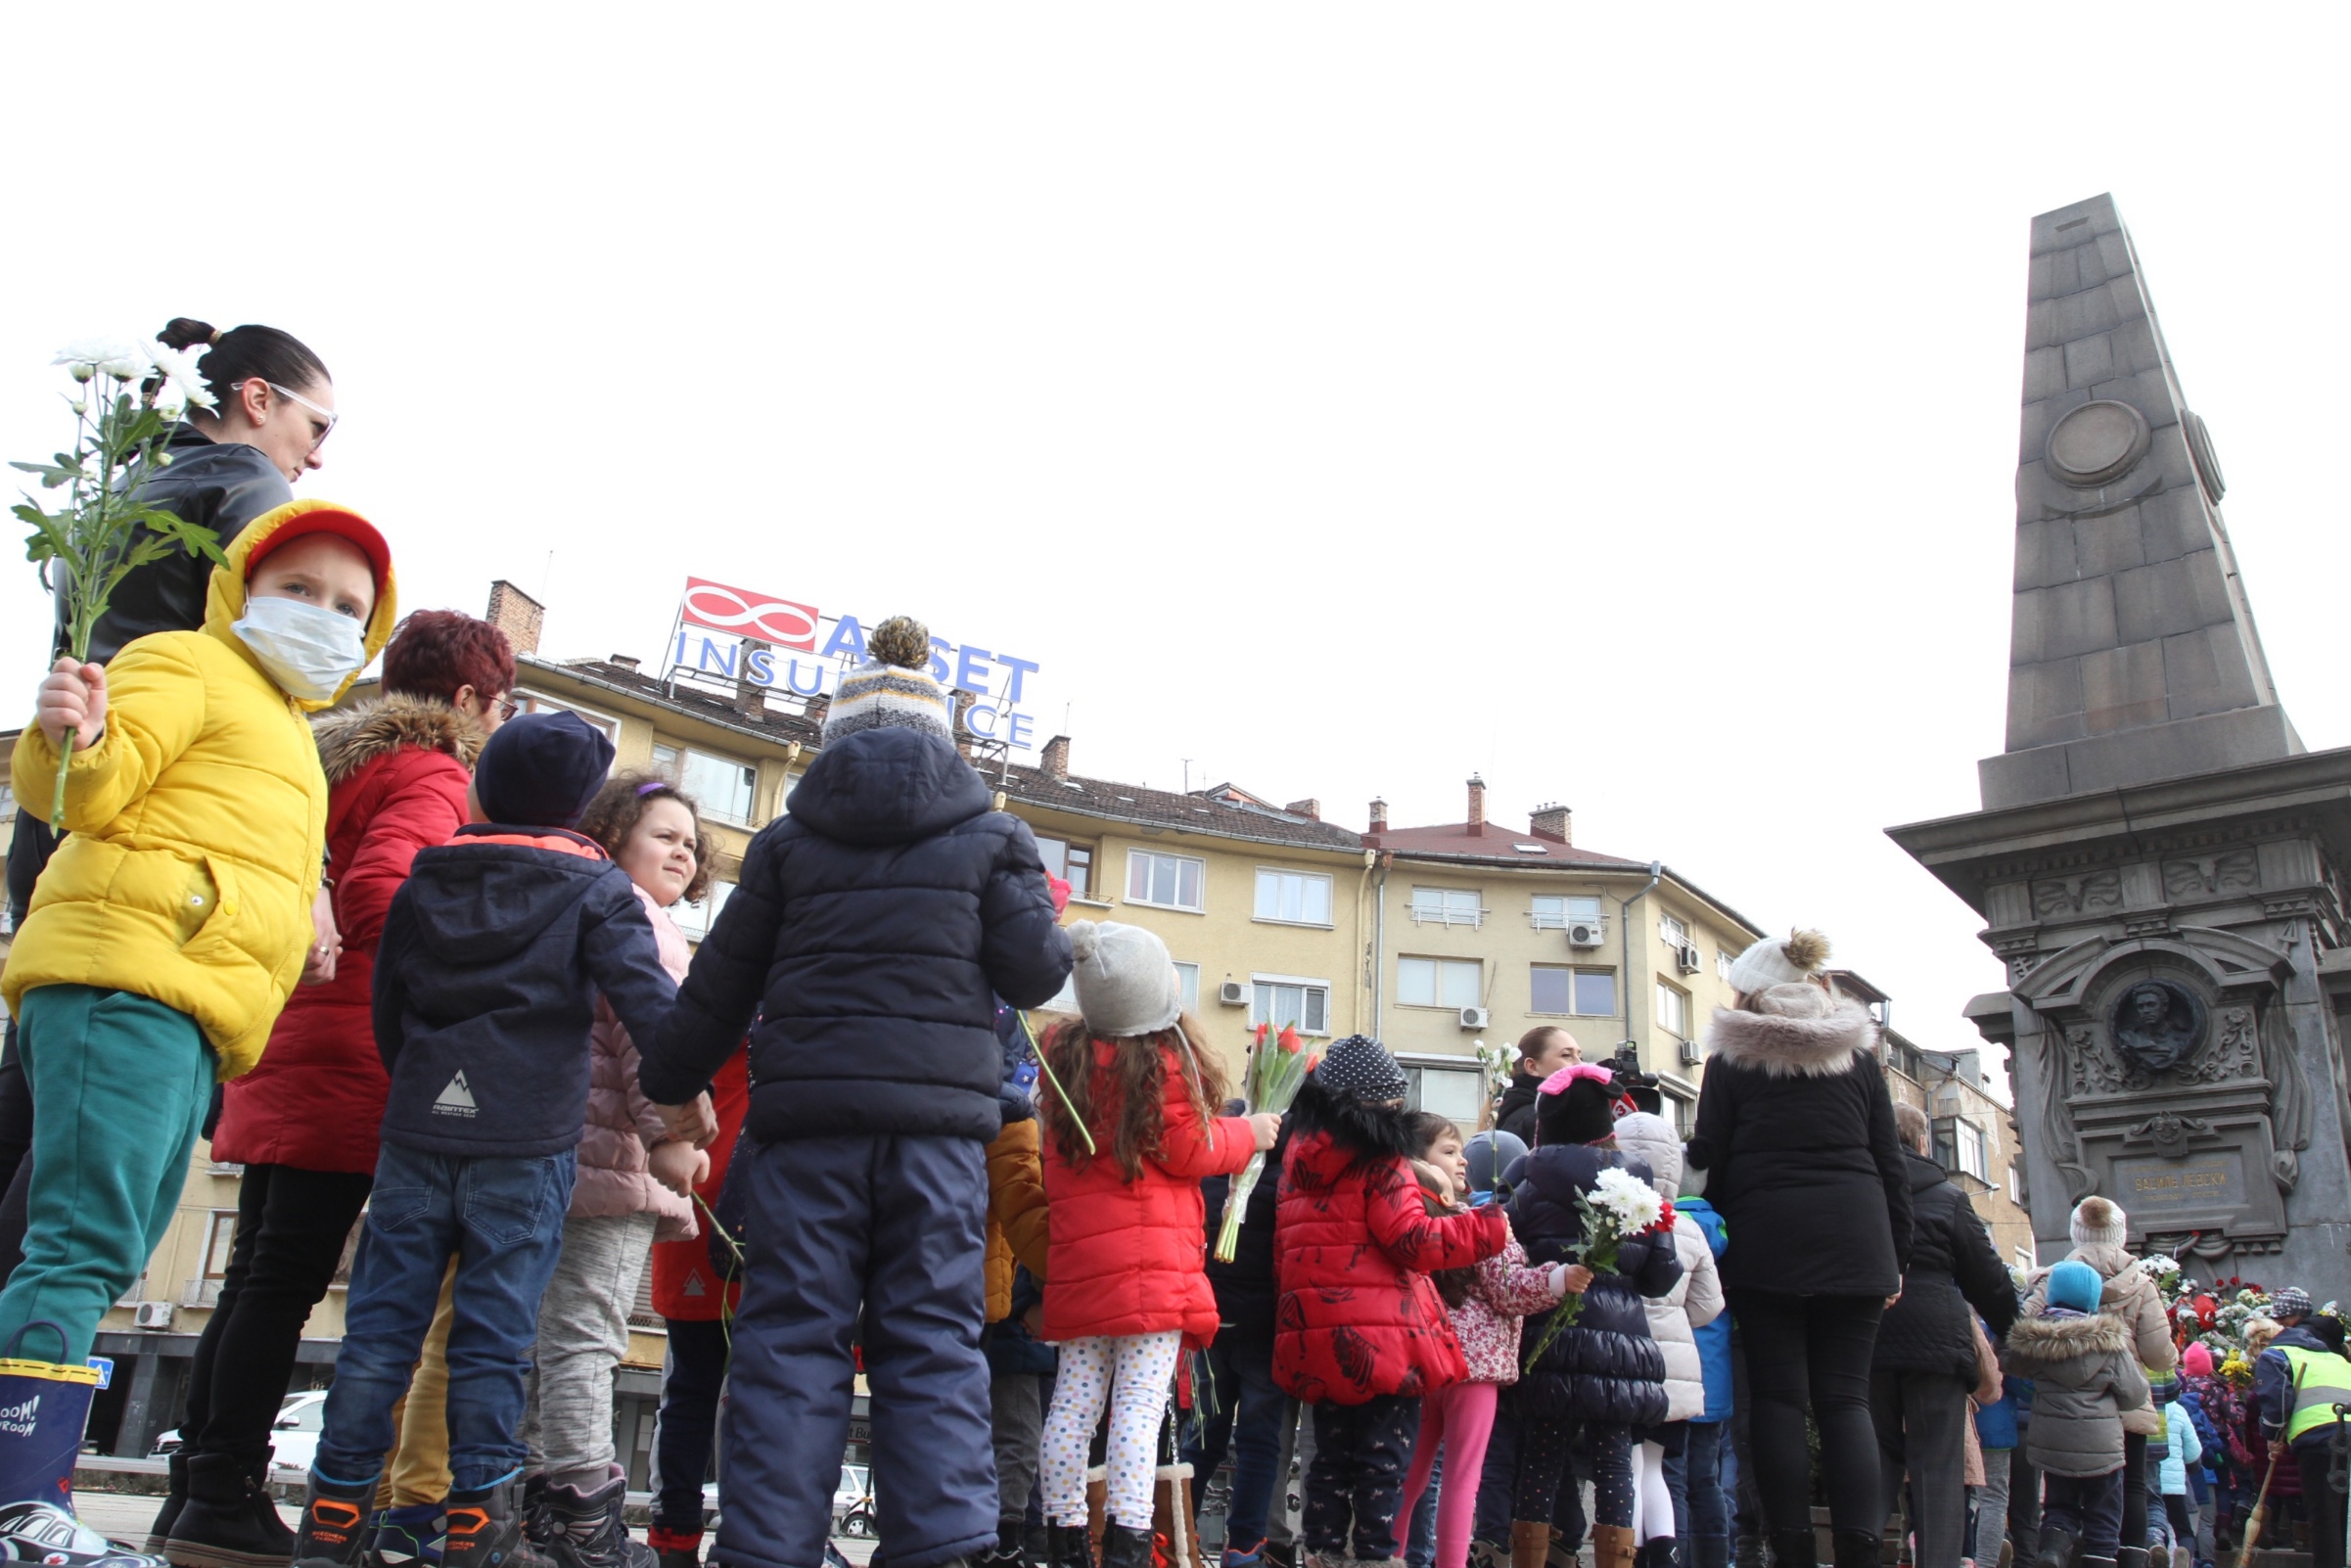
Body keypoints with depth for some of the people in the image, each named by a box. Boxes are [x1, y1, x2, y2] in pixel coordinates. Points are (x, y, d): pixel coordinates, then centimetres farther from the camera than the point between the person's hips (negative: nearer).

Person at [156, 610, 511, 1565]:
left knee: (257, 1276, 11)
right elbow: (375, 892, -22)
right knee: (287, 1278, -6)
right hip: (353, 1062, -9)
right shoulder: (430, 776, -6)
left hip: (281, 1056, 9)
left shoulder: (336, 757, 22)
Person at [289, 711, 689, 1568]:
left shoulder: (424, 881, 14)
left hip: (417, 1131, 4)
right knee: (494, 1333, 0)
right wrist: (681, 1084, -7)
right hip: (527, 1139, -4)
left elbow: (386, 1006, 21)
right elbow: (642, 989, -12)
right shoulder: (595, 886, 0)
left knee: (382, 1320, 8)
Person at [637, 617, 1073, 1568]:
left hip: (805, 1110, 0)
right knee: (935, 1341, 4)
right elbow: (1034, 974, 0)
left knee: (791, 1337, 4)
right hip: (939, 1113, 0)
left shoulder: (790, 840, 8)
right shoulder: (988, 837, 6)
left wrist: (664, 1090, 23)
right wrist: (1048, 935, 22)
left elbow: (718, 989, 11)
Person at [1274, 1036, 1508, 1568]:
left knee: (1330, 1458, 15)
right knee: (1382, 1463, 1)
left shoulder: (1299, 1161, 13)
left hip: (1318, 1343, 7)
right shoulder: (1383, 1161, -9)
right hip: (1379, 1339, -7)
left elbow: (1282, 1251, 16)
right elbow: (1411, 1240, -14)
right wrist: (1487, 1227, -6)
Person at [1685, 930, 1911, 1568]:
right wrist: (1895, 1255, 14)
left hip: (1766, 1240, -2)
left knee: (1778, 1396, 1)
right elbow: (1890, 1161, 10)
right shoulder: (1858, 1054, 11)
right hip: (1854, 1241, 3)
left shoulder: (1733, 1055, 3)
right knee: (1845, 1397, 4)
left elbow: (1708, 1157, 0)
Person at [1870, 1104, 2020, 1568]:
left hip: (1866, 1342, 2)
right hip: (1935, 1339, -2)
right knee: (1937, 1466, 1)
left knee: (1876, 1461, 10)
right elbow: (1987, 1277, 7)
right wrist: (2014, 1331, 20)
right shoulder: (1947, 1197, 2)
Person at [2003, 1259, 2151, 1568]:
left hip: (2051, 1446, 2)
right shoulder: (2108, 1341, -12)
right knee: (2102, 1520, 11)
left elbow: (2010, 1364, 13)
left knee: (2059, 1507, 18)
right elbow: (2134, 1394, -6)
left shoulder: (2033, 1338, -6)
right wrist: (2132, 1361, 13)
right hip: (2100, 1446, -2)